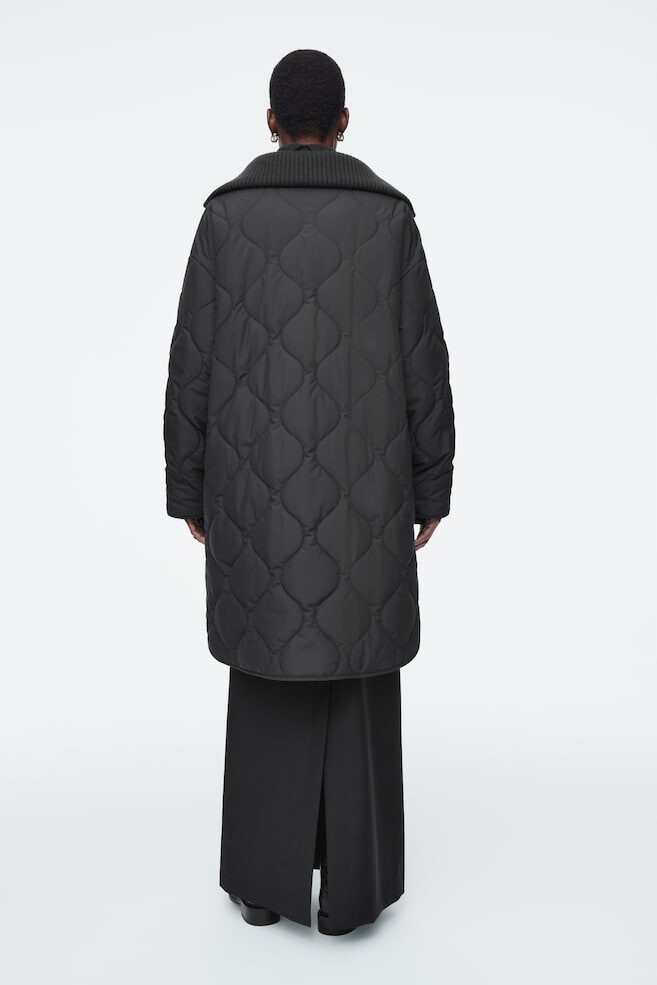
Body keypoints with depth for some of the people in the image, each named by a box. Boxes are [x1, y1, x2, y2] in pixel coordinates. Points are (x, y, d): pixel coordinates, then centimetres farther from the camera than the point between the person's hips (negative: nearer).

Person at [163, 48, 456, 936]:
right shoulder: (389, 215, 1)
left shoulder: (225, 216, 2)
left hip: (259, 482, 1)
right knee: (356, 667, 9)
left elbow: (193, 365, -1)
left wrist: (187, 489, 7)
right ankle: (350, 885, 16)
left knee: (269, 664, 13)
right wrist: (432, 488, 6)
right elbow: (423, 365, -2)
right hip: (362, 484, 0)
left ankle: (264, 876, 19)